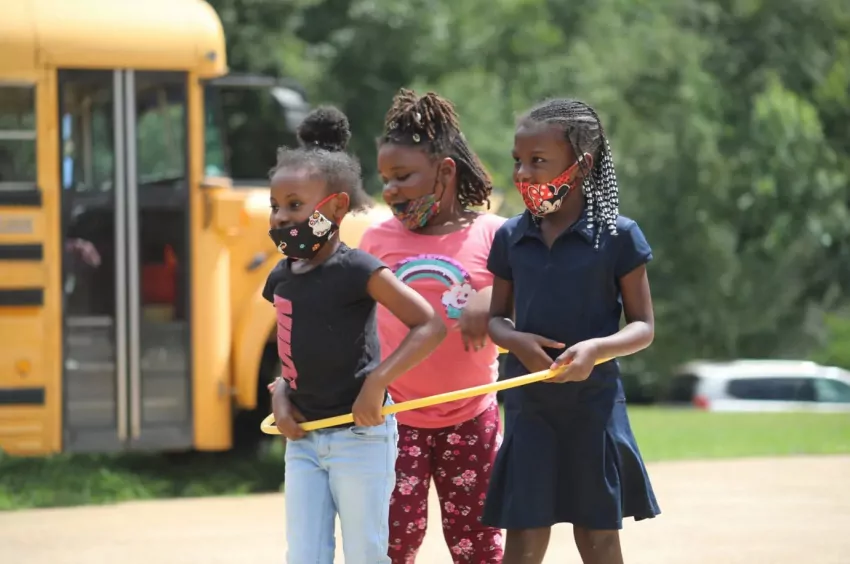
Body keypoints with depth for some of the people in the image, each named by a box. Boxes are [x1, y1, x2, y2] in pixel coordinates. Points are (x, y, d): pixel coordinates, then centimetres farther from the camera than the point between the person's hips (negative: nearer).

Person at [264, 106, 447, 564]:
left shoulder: (358, 271, -14)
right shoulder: (282, 278, 6)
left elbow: (430, 326, -16)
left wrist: (377, 382, -23)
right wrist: (281, 393, 1)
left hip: (360, 436, -6)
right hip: (303, 439, 6)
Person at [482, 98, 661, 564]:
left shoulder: (617, 236, -6)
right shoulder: (511, 238, 3)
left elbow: (643, 327, -3)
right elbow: (497, 318, 11)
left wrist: (597, 348, -23)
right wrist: (517, 342, -12)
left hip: (594, 404, -2)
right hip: (528, 404, 2)